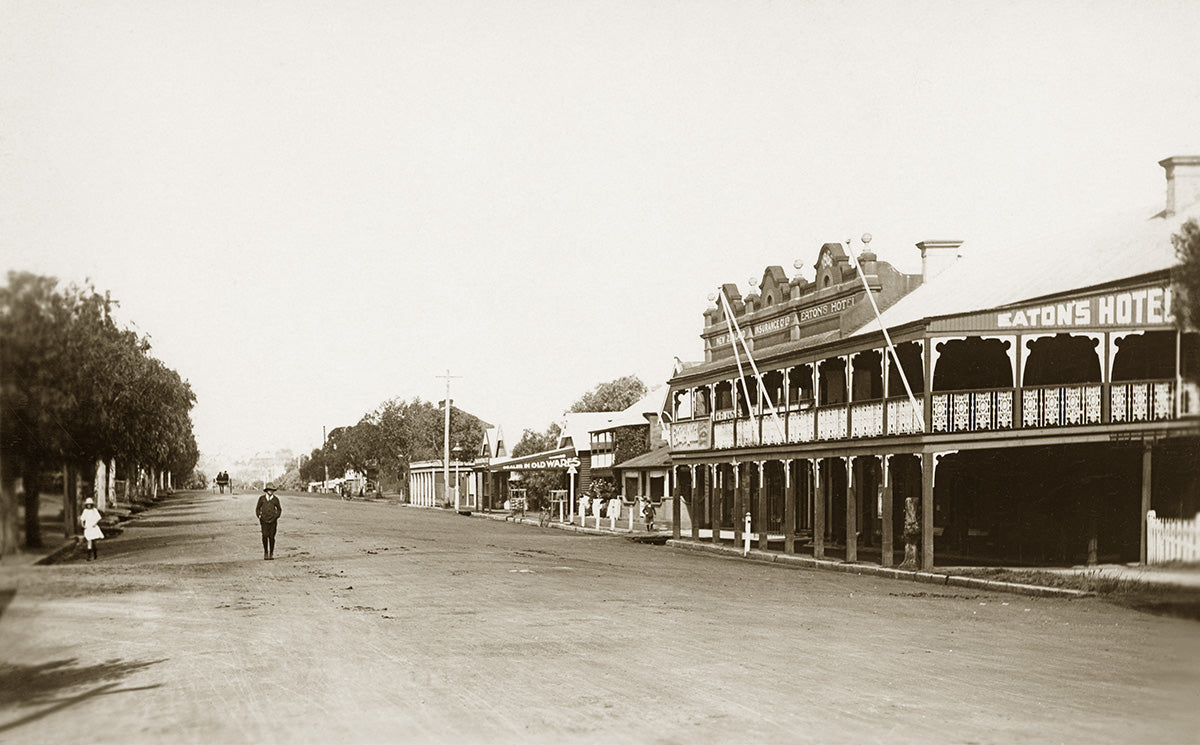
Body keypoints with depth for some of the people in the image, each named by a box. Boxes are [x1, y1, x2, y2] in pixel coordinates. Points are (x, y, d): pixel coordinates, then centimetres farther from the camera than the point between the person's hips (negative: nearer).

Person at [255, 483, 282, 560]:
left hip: (273, 521, 0)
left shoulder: (275, 499, 4)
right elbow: (257, 508, 12)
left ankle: (271, 554, 7)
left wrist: (275, 517, 2)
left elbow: (279, 510, 13)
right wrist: (259, 517, 2)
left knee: (272, 537, -2)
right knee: (265, 536, -12)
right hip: (264, 520, 0)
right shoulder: (262, 498, 3)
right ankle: (265, 552, 3)